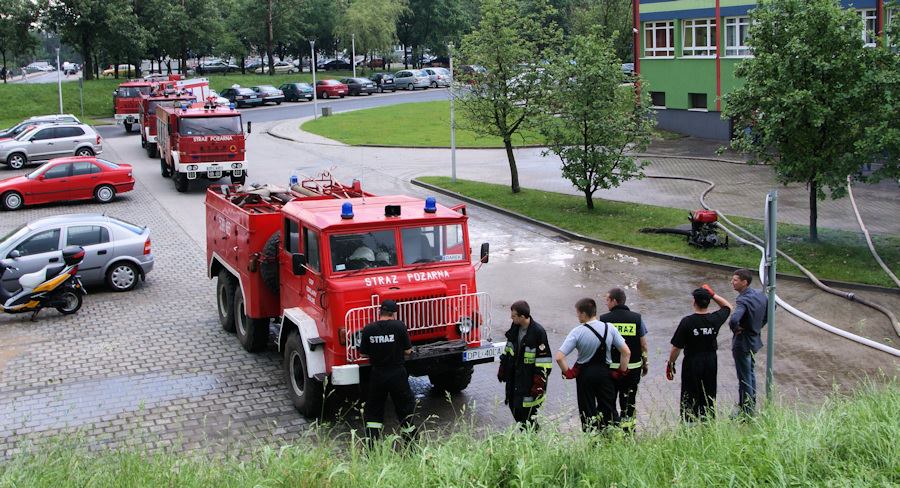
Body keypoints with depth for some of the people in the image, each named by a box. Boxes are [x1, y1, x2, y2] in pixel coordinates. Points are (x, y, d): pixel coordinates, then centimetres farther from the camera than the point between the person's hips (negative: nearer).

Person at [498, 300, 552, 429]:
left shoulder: (538, 332, -18)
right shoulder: (515, 327, 3)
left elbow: (544, 360, -17)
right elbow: (508, 349, 17)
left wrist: (539, 383, -18)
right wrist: (502, 369, 20)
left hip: (529, 378, -7)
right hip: (514, 374, 7)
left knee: (527, 409, -4)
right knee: (513, 405, 13)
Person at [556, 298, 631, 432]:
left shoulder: (577, 332, -16)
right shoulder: (609, 328, -7)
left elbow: (559, 357, -21)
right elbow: (626, 352, -7)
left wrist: (567, 372, -5)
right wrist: (621, 371, 4)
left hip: (585, 374, -2)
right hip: (605, 373, 2)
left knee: (587, 411, 10)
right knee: (609, 409, 13)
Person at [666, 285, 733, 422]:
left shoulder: (687, 322, -18)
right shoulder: (715, 319, -8)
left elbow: (676, 347, -14)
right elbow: (728, 306, 16)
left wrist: (670, 364, -1)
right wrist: (712, 294, 11)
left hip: (691, 364, -4)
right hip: (711, 362, 4)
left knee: (689, 399, 5)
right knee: (709, 397, 15)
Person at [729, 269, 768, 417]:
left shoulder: (743, 301, -29)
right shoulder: (760, 295, -2)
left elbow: (734, 320, -45)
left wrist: (735, 328, -23)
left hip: (742, 344, -9)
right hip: (754, 341, 9)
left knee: (744, 379, 4)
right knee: (750, 374, 24)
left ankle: (746, 412, 15)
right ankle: (752, 406, 38)